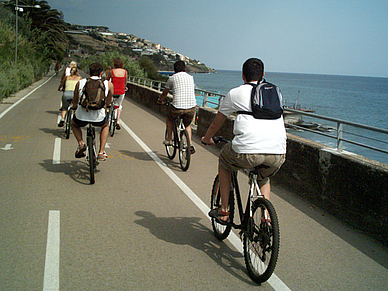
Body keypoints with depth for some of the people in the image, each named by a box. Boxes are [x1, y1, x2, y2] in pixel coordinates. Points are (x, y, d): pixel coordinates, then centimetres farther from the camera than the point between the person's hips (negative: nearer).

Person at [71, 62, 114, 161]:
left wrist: (75, 106, 47)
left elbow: (75, 102, 23)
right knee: (105, 125, 36)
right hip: (99, 118, 0)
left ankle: (80, 142, 11)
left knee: (74, 124, 37)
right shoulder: (109, 84, 8)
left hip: (81, 117, 1)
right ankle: (101, 152, 26)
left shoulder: (80, 83, 10)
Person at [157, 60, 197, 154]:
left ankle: (169, 139, 26)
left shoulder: (172, 78, 9)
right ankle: (190, 145, 12)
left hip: (177, 106, -2)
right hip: (191, 107, 3)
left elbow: (164, 93, 22)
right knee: (187, 125, 28)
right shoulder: (191, 77, 18)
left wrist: (159, 100, 43)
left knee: (169, 119, 30)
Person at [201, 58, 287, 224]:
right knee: (263, 179, 37)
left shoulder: (235, 93, 15)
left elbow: (216, 123, 27)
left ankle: (223, 211, 30)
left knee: (224, 162, 30)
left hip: (247, 152, -4)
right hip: (278, 154, 4)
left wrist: (207, 139, 47)